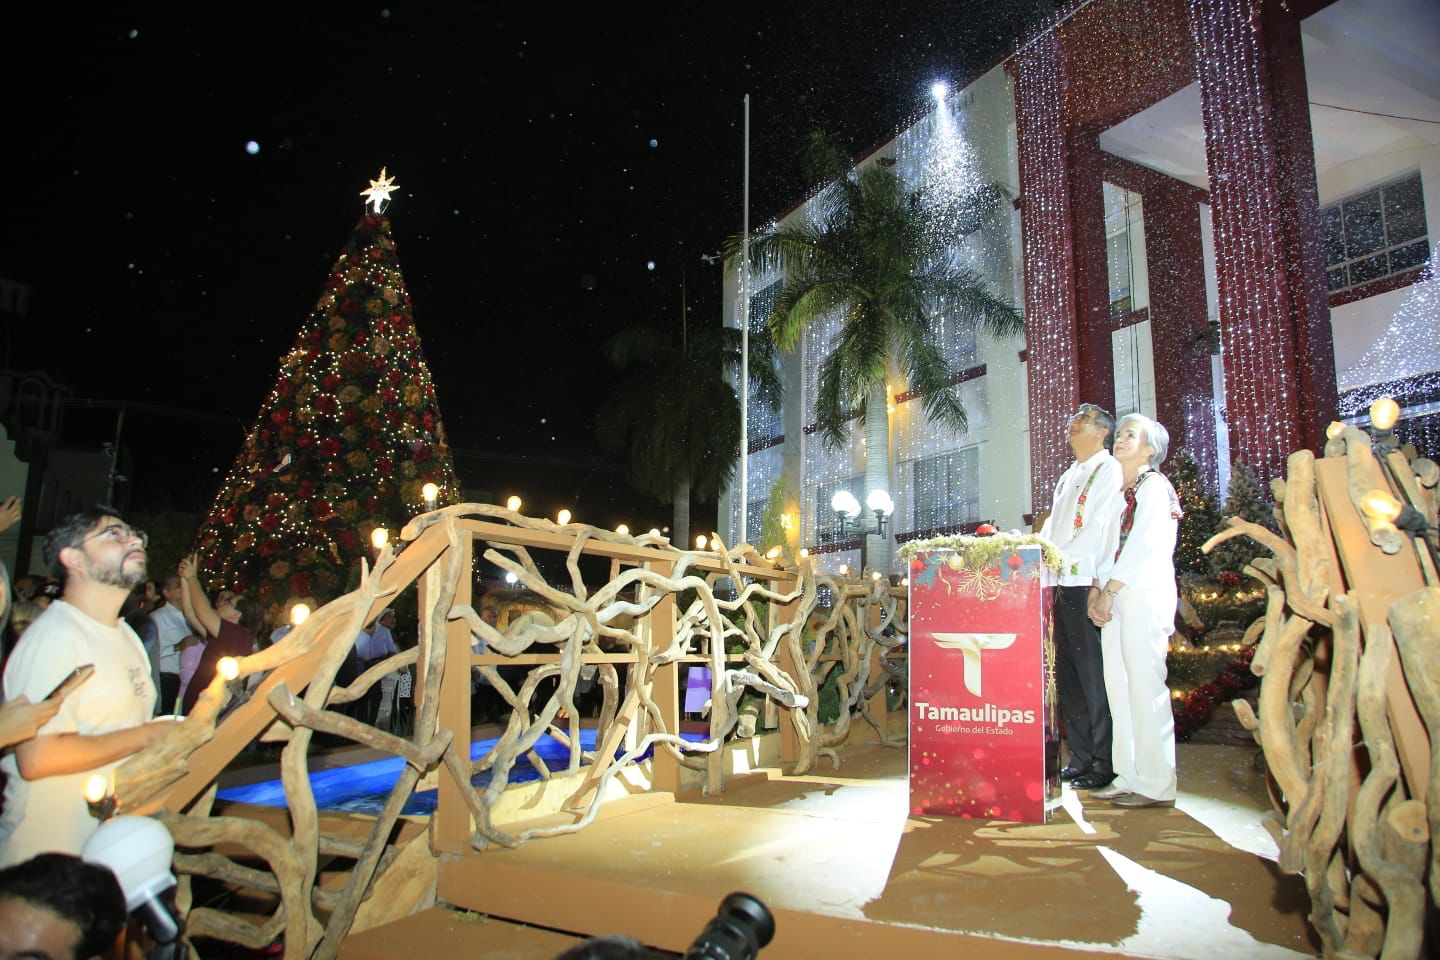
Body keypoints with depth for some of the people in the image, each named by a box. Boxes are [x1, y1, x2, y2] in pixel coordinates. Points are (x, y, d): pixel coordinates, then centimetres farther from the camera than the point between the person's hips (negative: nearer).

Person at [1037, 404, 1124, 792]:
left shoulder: (1109, 470, -2)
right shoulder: (1067, 477, 23)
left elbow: (1100, 527, -13)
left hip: (1087, 583, -8)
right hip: (1060, 585, 8)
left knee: (1093, 676, -4)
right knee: (1067, 674, 10)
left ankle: (1105, 763, 4)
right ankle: (1080, 756, 19)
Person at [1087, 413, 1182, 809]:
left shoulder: (1156, 487, -4)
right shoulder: (1120, 494, 21)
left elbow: (1144, 547, -13)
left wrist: (1110, 591, -13)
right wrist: (1098, 591, 4)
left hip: (1145, 595, -8)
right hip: (1116, 597, 8)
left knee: (1145, 686, -7)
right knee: (1118, 684, 7)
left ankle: (1156, 786, -1)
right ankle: (1129, 776, 14)